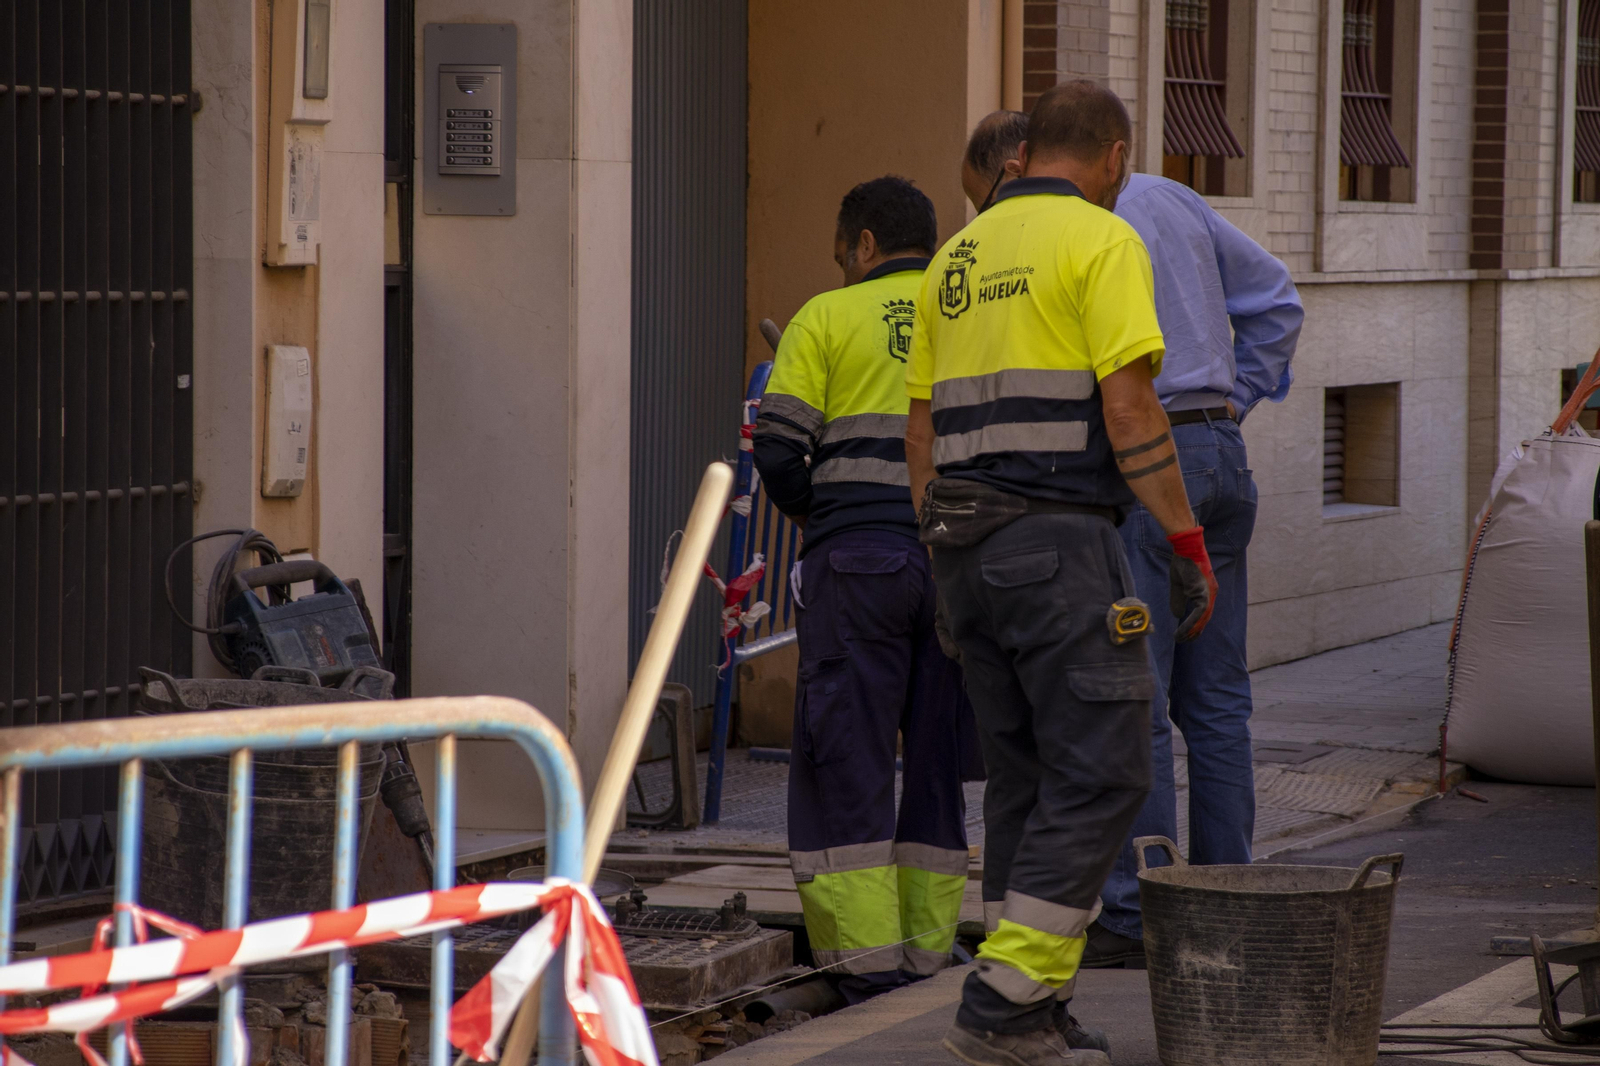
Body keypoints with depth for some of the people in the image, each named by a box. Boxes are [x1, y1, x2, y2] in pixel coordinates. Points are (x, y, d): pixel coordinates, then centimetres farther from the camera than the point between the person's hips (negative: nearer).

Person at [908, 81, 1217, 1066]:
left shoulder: (959, 257, 17)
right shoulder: (1103, 242, -6)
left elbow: (923, 427, 17)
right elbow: (1129, 409, -14)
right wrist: (1190, 545, -10)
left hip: (970, 542, 8)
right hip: (1061, 540, -8)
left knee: (1029, 774, 11)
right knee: (1103, 772, -5)